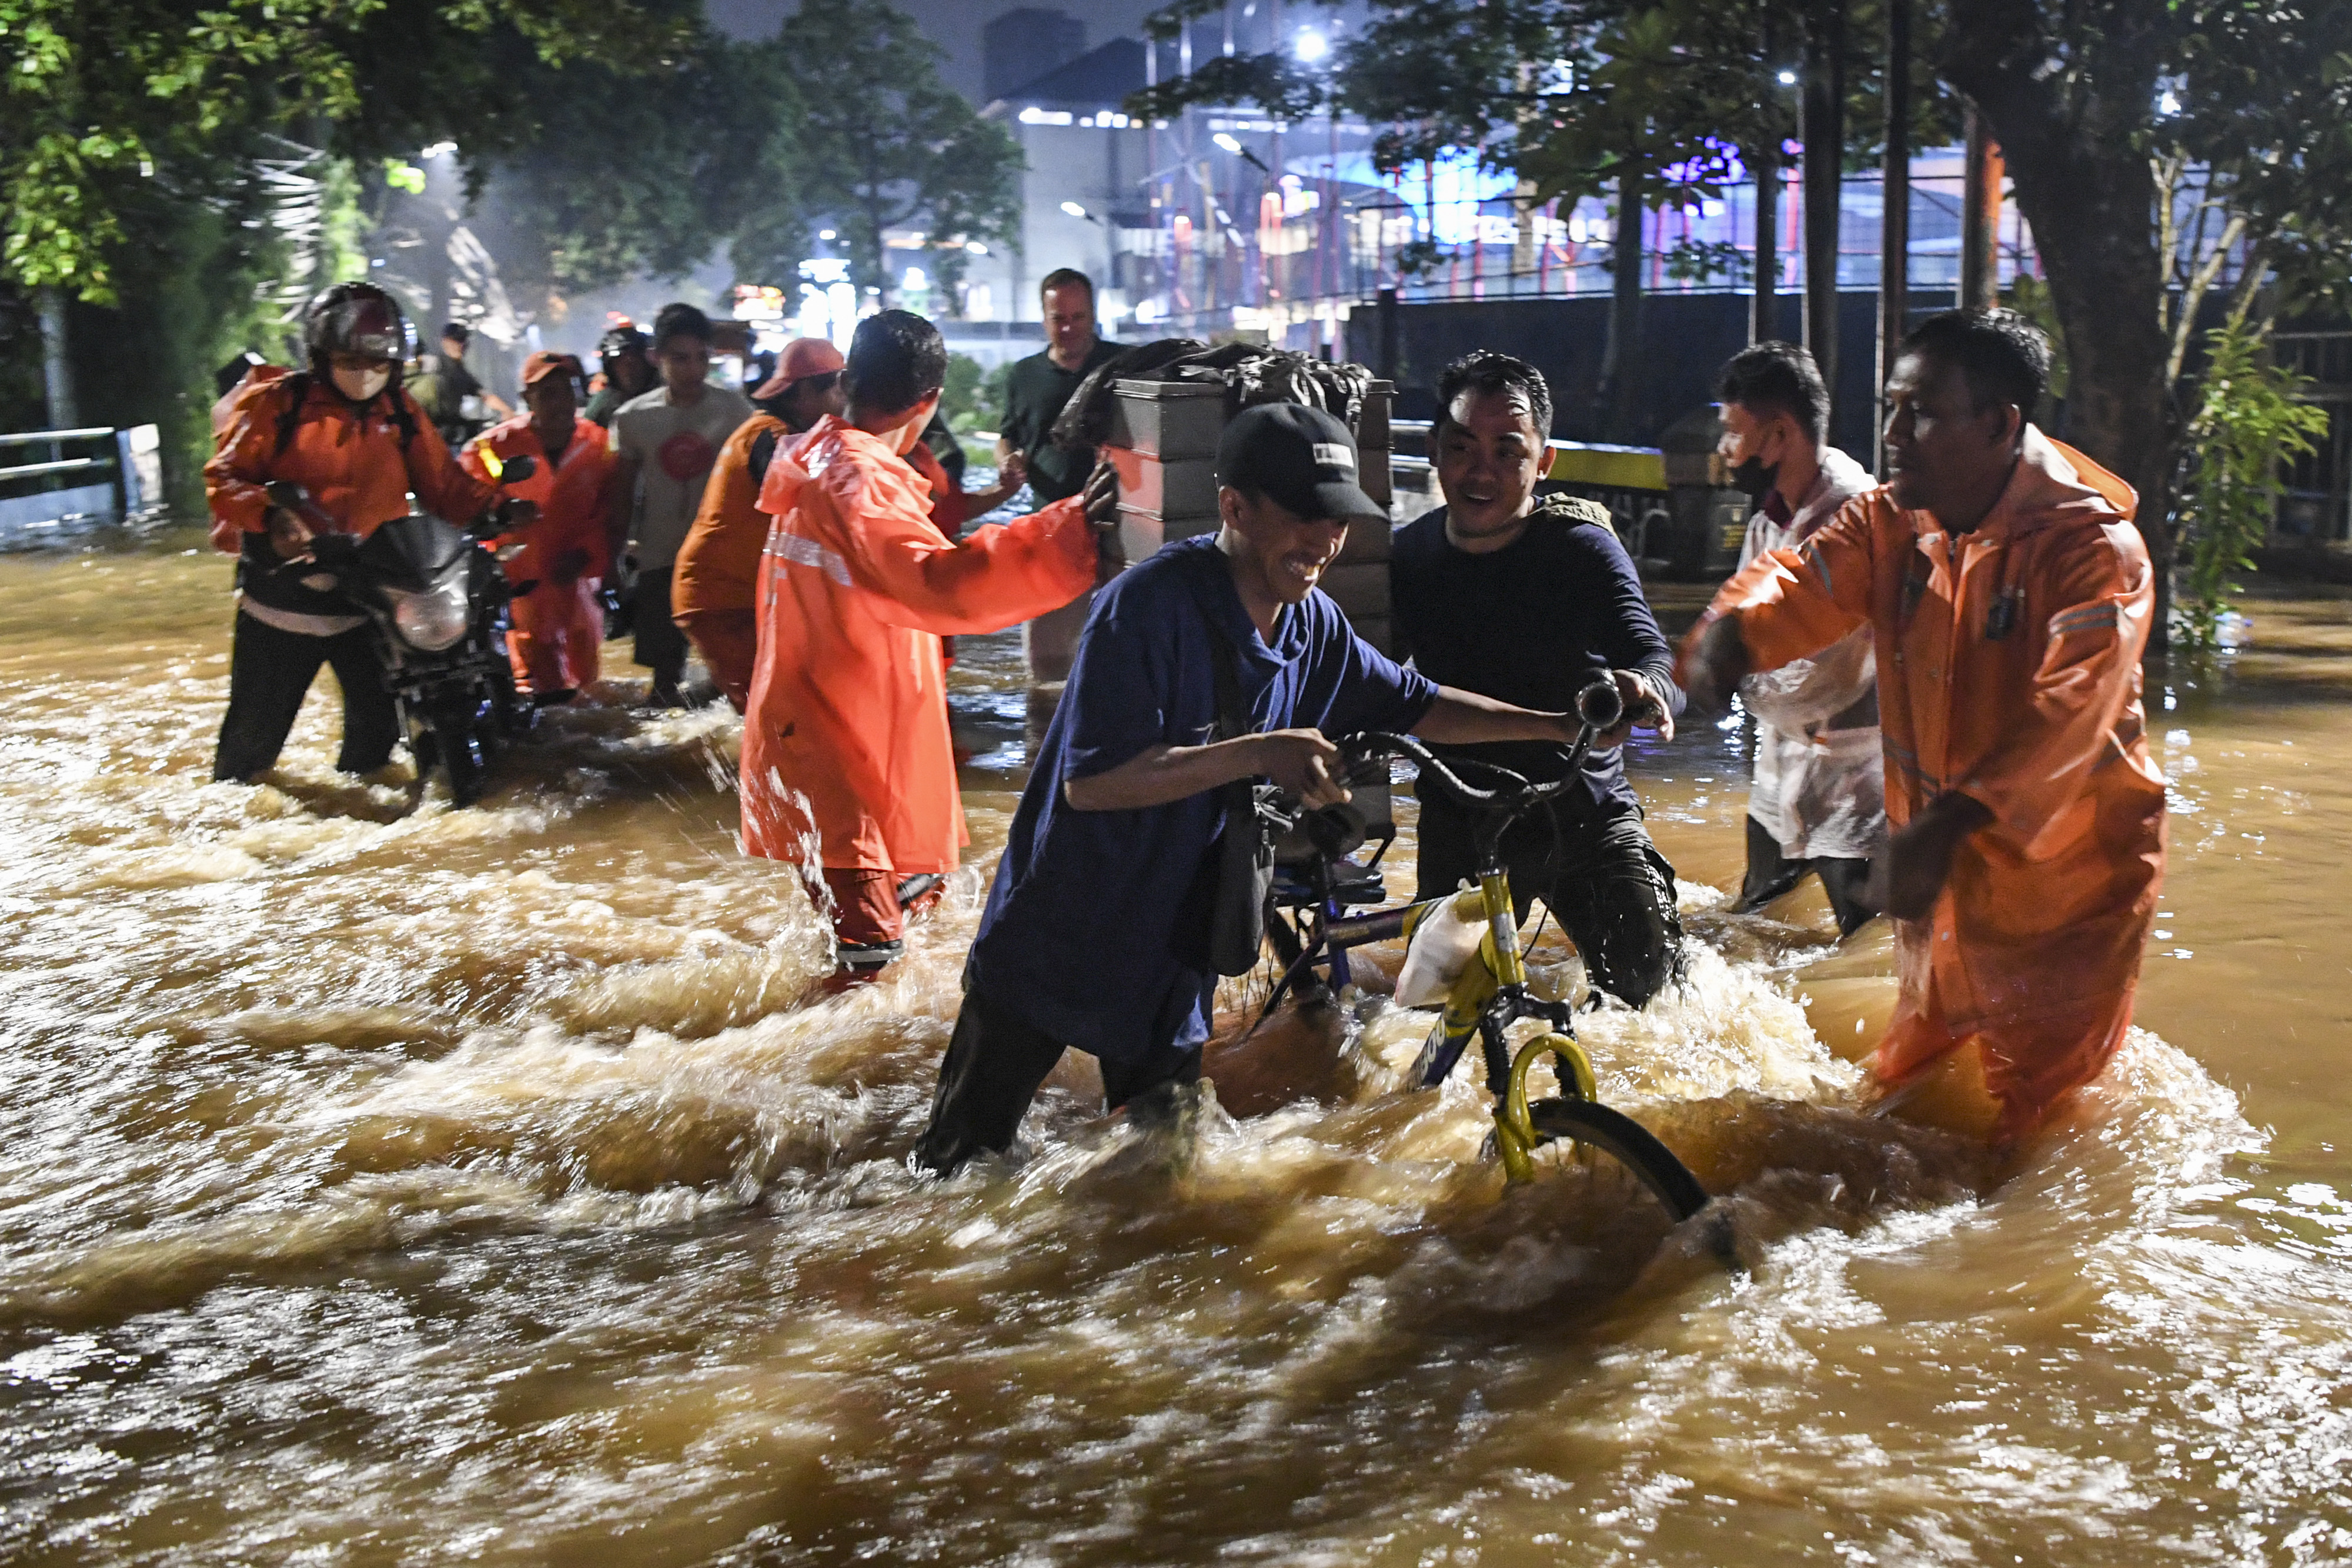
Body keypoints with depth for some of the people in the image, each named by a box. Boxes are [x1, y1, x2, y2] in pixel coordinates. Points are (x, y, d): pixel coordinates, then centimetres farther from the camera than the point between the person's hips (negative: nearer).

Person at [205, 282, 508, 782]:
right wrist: (270, 517, -28)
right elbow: (225, 477, -9)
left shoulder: (400, 413, 3)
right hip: (283, 583, -3)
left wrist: (491, 508, -17)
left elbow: (444, 483, 1)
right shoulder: (277, 403, -7)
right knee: (258, 723, 7)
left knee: (378, 722, 12)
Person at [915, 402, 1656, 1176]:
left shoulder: (1315, 627, -1)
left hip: (1172, 951, 6)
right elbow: (1091, 780, -31)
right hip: (1052, 947, -6)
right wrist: (1262, 753, -36)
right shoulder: (1149, 604, -23)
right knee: (962, 1170, 2)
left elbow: (1418, 705, 12)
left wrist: (1558, 727, 3)